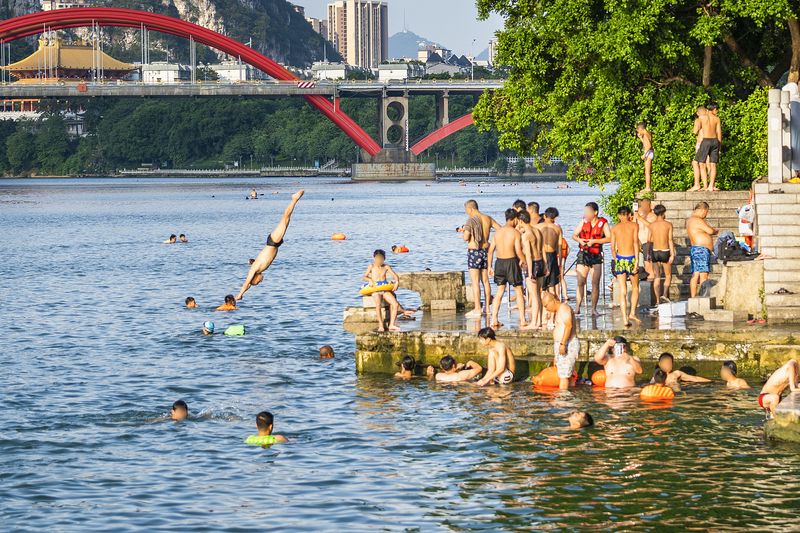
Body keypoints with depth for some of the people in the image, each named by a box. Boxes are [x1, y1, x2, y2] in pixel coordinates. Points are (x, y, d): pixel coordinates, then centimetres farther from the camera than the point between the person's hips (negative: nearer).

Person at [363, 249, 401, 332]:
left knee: (395, 304, -20)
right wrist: (369, 280, -17)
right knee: (378, 305, -33)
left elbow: (395, 275, 7)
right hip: (375, 290, -3)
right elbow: (364, 277, 4)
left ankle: (391, 325, -17)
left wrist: (397, 282, -14)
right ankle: (381, 325, -28)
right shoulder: (371, 266, 4)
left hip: (385, 290, 3)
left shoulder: (386, 267, 8)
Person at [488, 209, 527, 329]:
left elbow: (491, 250, 7)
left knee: (499, 291, 14)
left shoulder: (497, 232, 6)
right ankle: (522, 320, 6)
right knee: (518, 291, 7)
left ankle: (494, 319, 6)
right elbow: (518, 251, -14)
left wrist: (490, 266, 14)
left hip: (499, 262, 5)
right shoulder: (515, 233, -9)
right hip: (512, 262, -5)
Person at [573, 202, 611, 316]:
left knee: (595, 283, -1)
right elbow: (574, 235, 15)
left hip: (596, 256, -2)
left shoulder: (603, 223, -2)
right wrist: (579, 240, -7)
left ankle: (594, 309, 6)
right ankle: (577, 308, -2)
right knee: (580, 282, -4)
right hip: (583, 254, 2)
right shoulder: (584, 222, 9)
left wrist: (594, 241, -18)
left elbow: (609, 238, -12)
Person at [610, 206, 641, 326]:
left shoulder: (615, 228, 8)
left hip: (620, 259, 2)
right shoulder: (634, 226, 1)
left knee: (622, 292, 3)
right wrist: (636, 261, -12)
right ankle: (632, 313, 6)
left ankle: (625, 319, -4)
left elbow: (613, 248, 7)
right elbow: (635, 243, -9)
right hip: (631, 258, -2)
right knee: (635, 288, 18)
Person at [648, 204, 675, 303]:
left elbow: (650, 240, 5)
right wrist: (672, 254, -10)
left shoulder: (652, 225, 1)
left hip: (655, 252, 2)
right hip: (665, 252, -2)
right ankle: (665, 294, -11)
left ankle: (658, 300, 3)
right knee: (668, 276, 10)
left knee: (657, 277, 6)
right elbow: (670, 240, -9)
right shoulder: (668, 224, -4)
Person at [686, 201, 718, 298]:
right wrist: (716, 231, 2)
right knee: (703, 275, -12)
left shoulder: (690, 220, 17)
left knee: (695, 275, 8)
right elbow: (710, 231, -18)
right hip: (701, 250, -10)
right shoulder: (697, 220, -15)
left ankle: (693, 297, 8)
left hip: (695, 249, 10)